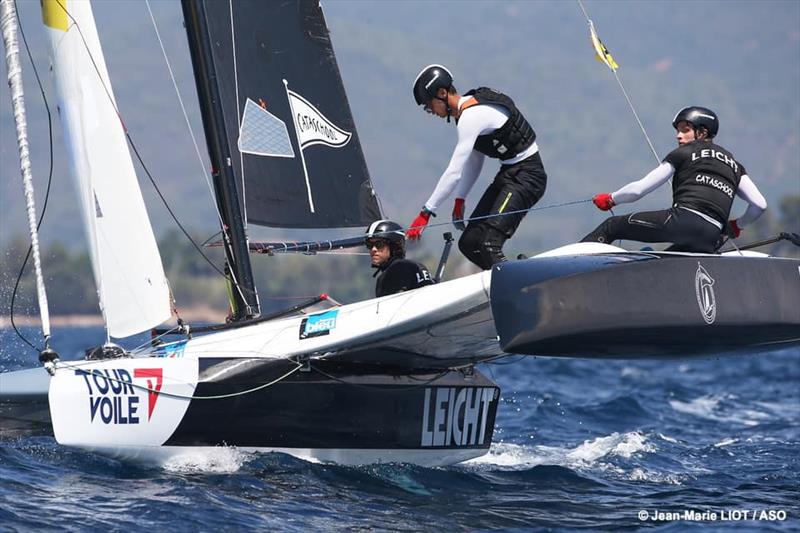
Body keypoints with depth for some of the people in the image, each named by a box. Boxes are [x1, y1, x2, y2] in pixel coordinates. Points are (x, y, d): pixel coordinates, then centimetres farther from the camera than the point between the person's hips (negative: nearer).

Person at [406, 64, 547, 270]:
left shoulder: (471, 117, -22)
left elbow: (454, 173, -26)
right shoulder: (469, 111, 9)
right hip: (509, 174, 10)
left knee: (489, 245, -22)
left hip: (526, 174, -10)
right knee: (469, 243, 5)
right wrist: (459, 200, 11)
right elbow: (474, 162, 17)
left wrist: (426, 212, -23)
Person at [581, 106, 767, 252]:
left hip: (681, 220, -5)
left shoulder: (682, 154, 13)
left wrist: (610, 199, 26)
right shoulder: (734, 164, 27)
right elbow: (760, 204, 20)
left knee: (611, 226, 4)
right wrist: (737, 226, 37)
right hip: (709, 242, 5)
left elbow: (638, 189, 10)